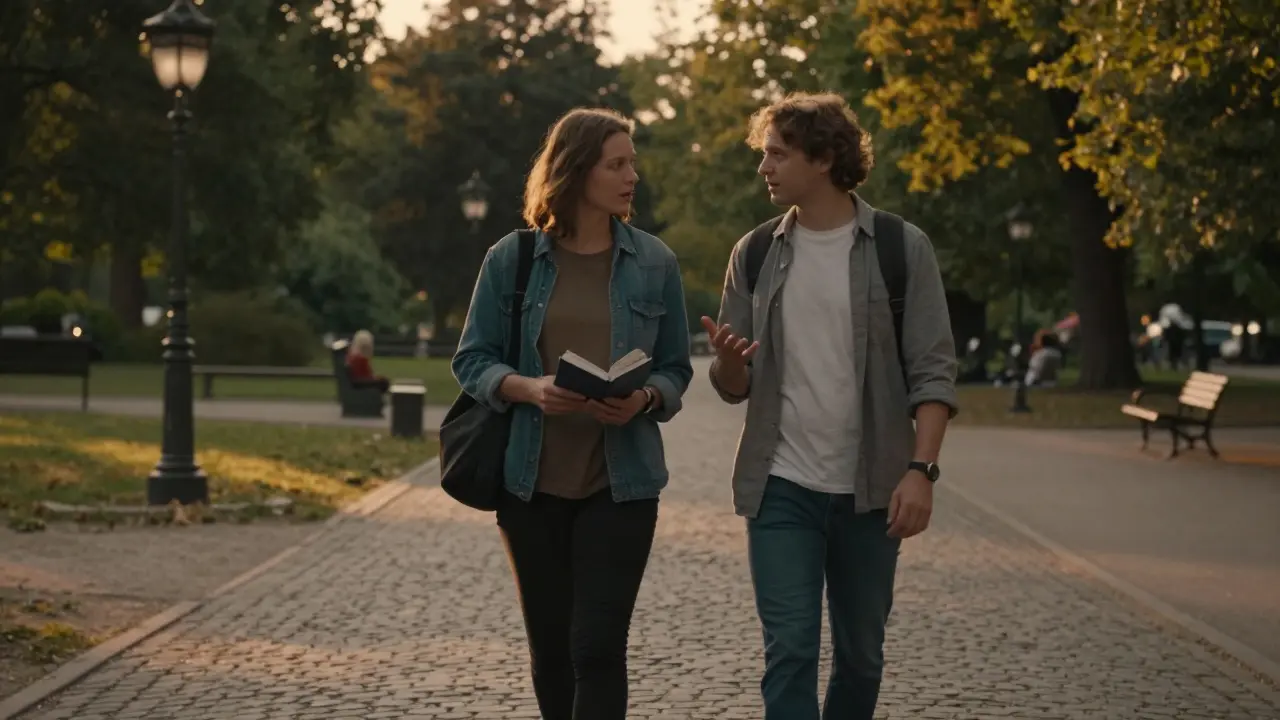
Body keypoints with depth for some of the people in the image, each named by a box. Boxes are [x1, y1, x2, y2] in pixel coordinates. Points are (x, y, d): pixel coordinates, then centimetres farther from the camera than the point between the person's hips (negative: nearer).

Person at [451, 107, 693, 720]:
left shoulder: (654, 263, 2)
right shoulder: (511, 259, 0)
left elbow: (675, 369, 7)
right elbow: (471, 361, 2)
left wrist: (645, 398, -16)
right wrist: (528, 388, -17)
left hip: (620, 482, -1)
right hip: (532, 482, 1)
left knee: (598, 647, -8)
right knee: (549, 647, 11)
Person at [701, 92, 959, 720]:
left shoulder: (900, 249, -2)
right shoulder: (755, 255, 6)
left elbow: (933, 372, -4)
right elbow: (733, 386, 8)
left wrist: (921, 469, -15)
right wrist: (727, 360, -15)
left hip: (870, 491, -1)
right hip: (781, 488, 1)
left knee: (860, 655, 11)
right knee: (790, 653, -7)